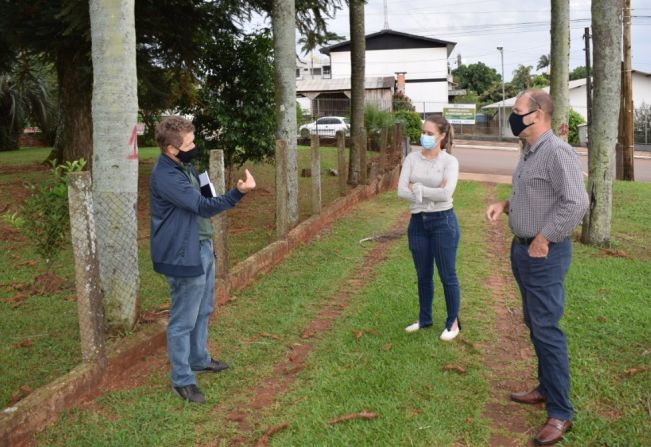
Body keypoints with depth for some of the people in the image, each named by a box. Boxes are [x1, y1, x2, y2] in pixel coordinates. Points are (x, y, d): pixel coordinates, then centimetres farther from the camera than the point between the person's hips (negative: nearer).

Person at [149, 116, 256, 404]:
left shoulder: (184, 166, 7)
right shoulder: (164, 177, -24)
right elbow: (204, 207, -29)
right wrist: (239, 192, -38)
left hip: (202, 248, 10)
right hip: (184, 256, -10)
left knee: (203, 311, 23)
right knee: (184, 320, 2)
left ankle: (199, 359, 42)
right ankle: (182, 379, 16)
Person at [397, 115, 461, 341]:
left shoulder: (450, 161, -7)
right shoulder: (411, 158, 2)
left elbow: (446, 194, -21)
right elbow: (401, 191, -9)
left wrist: (418, 189, -13)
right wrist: (431, 193, -16)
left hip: (443, 222, -4)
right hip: (418, 222, 4)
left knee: (447, 275, 6)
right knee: (423, 276, 16)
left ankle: (453, 322, 22)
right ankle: (425, 318, 33)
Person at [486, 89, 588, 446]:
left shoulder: (557, 152, -18)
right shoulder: (529, 154, 12)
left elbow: (576, 203, -27)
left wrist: (542, 241, -21)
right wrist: (504, 205, 6)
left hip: (543, 254, -10)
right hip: (522, 249, 10)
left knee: (546, 329, -5)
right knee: (534, 324, 18)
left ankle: (560, 413, 5)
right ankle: (546, 388, 34)